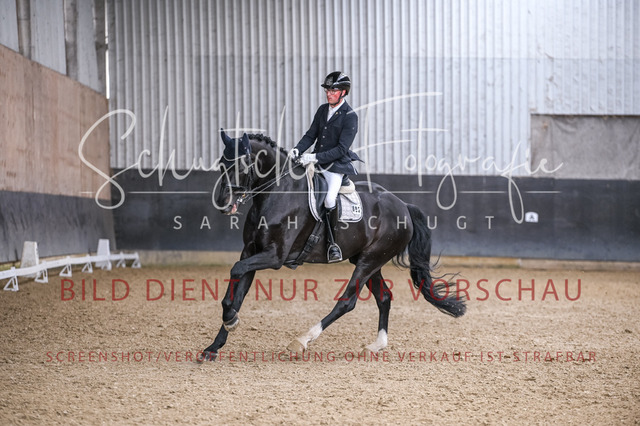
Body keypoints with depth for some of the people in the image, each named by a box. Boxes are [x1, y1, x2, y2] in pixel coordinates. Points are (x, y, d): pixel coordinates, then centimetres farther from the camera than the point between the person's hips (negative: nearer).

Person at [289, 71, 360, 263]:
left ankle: (333, 243, -12)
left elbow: (341, 149, -16)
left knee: (329, 199, -26)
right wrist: (297, 150, -9)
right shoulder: (323, 110, 10)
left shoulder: (350, 117, -11)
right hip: (316, 162, 7)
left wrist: (316, 157, -24)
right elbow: (311, 135, 11)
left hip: (337, 166, -7)